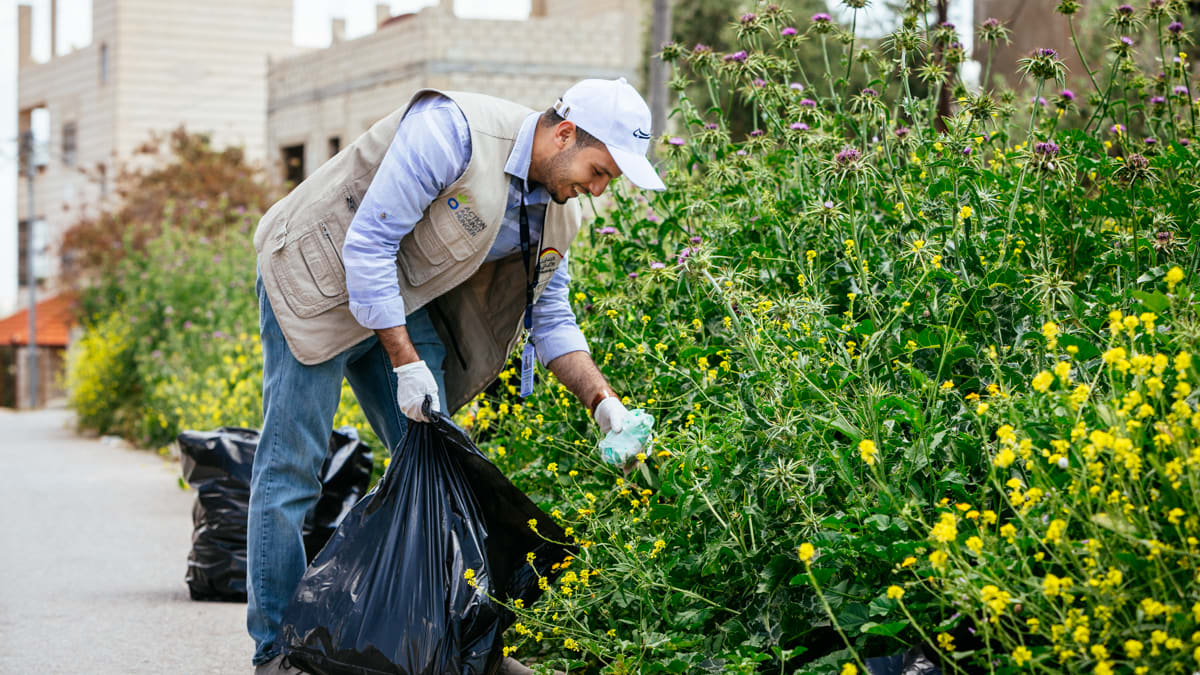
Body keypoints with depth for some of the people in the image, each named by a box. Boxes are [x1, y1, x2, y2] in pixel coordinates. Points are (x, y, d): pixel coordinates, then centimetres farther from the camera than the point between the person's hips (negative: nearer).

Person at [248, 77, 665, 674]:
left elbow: (550, 318, 7)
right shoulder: (451, 132, -29)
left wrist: (605, 403, -6)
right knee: (291, 467, -9)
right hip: (320, 277, -8)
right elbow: (367, 243, -27)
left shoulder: (554, 212, -3)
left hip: (404, 300, 8)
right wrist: (405, 362, -26)